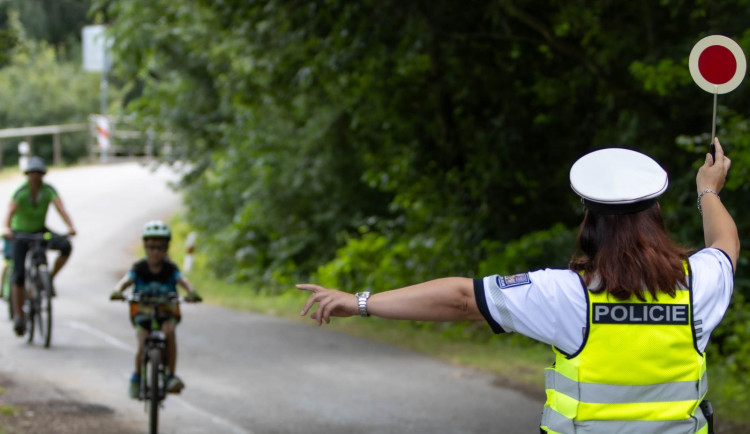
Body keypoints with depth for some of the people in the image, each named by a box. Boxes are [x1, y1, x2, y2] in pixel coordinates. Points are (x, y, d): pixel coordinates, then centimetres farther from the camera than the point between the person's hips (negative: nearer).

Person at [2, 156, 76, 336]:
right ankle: (18, 316, -5)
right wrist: (7, 229, -57)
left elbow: (61, 209, -28)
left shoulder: (48, 190, -16)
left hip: (40, 231, 2)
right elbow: (10, 212, -37)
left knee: (66, 246, -26)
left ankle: (50, 278, -5)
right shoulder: (20, 192, -22)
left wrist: (70, 227, -46)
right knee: (19, 274, -12)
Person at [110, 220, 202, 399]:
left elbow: (183, 281, -24)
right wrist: (117, 291, -45)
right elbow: (125, 281, -22)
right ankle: (137, 377, 7)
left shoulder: (170, 269, -7)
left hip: (166, 313, 0)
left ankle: (171, 376, -26)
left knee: (169, 331, -33)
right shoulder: (139, 269, -7)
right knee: (143, 345, -23)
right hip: (143, 313, 0)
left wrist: (192, 293, -47)